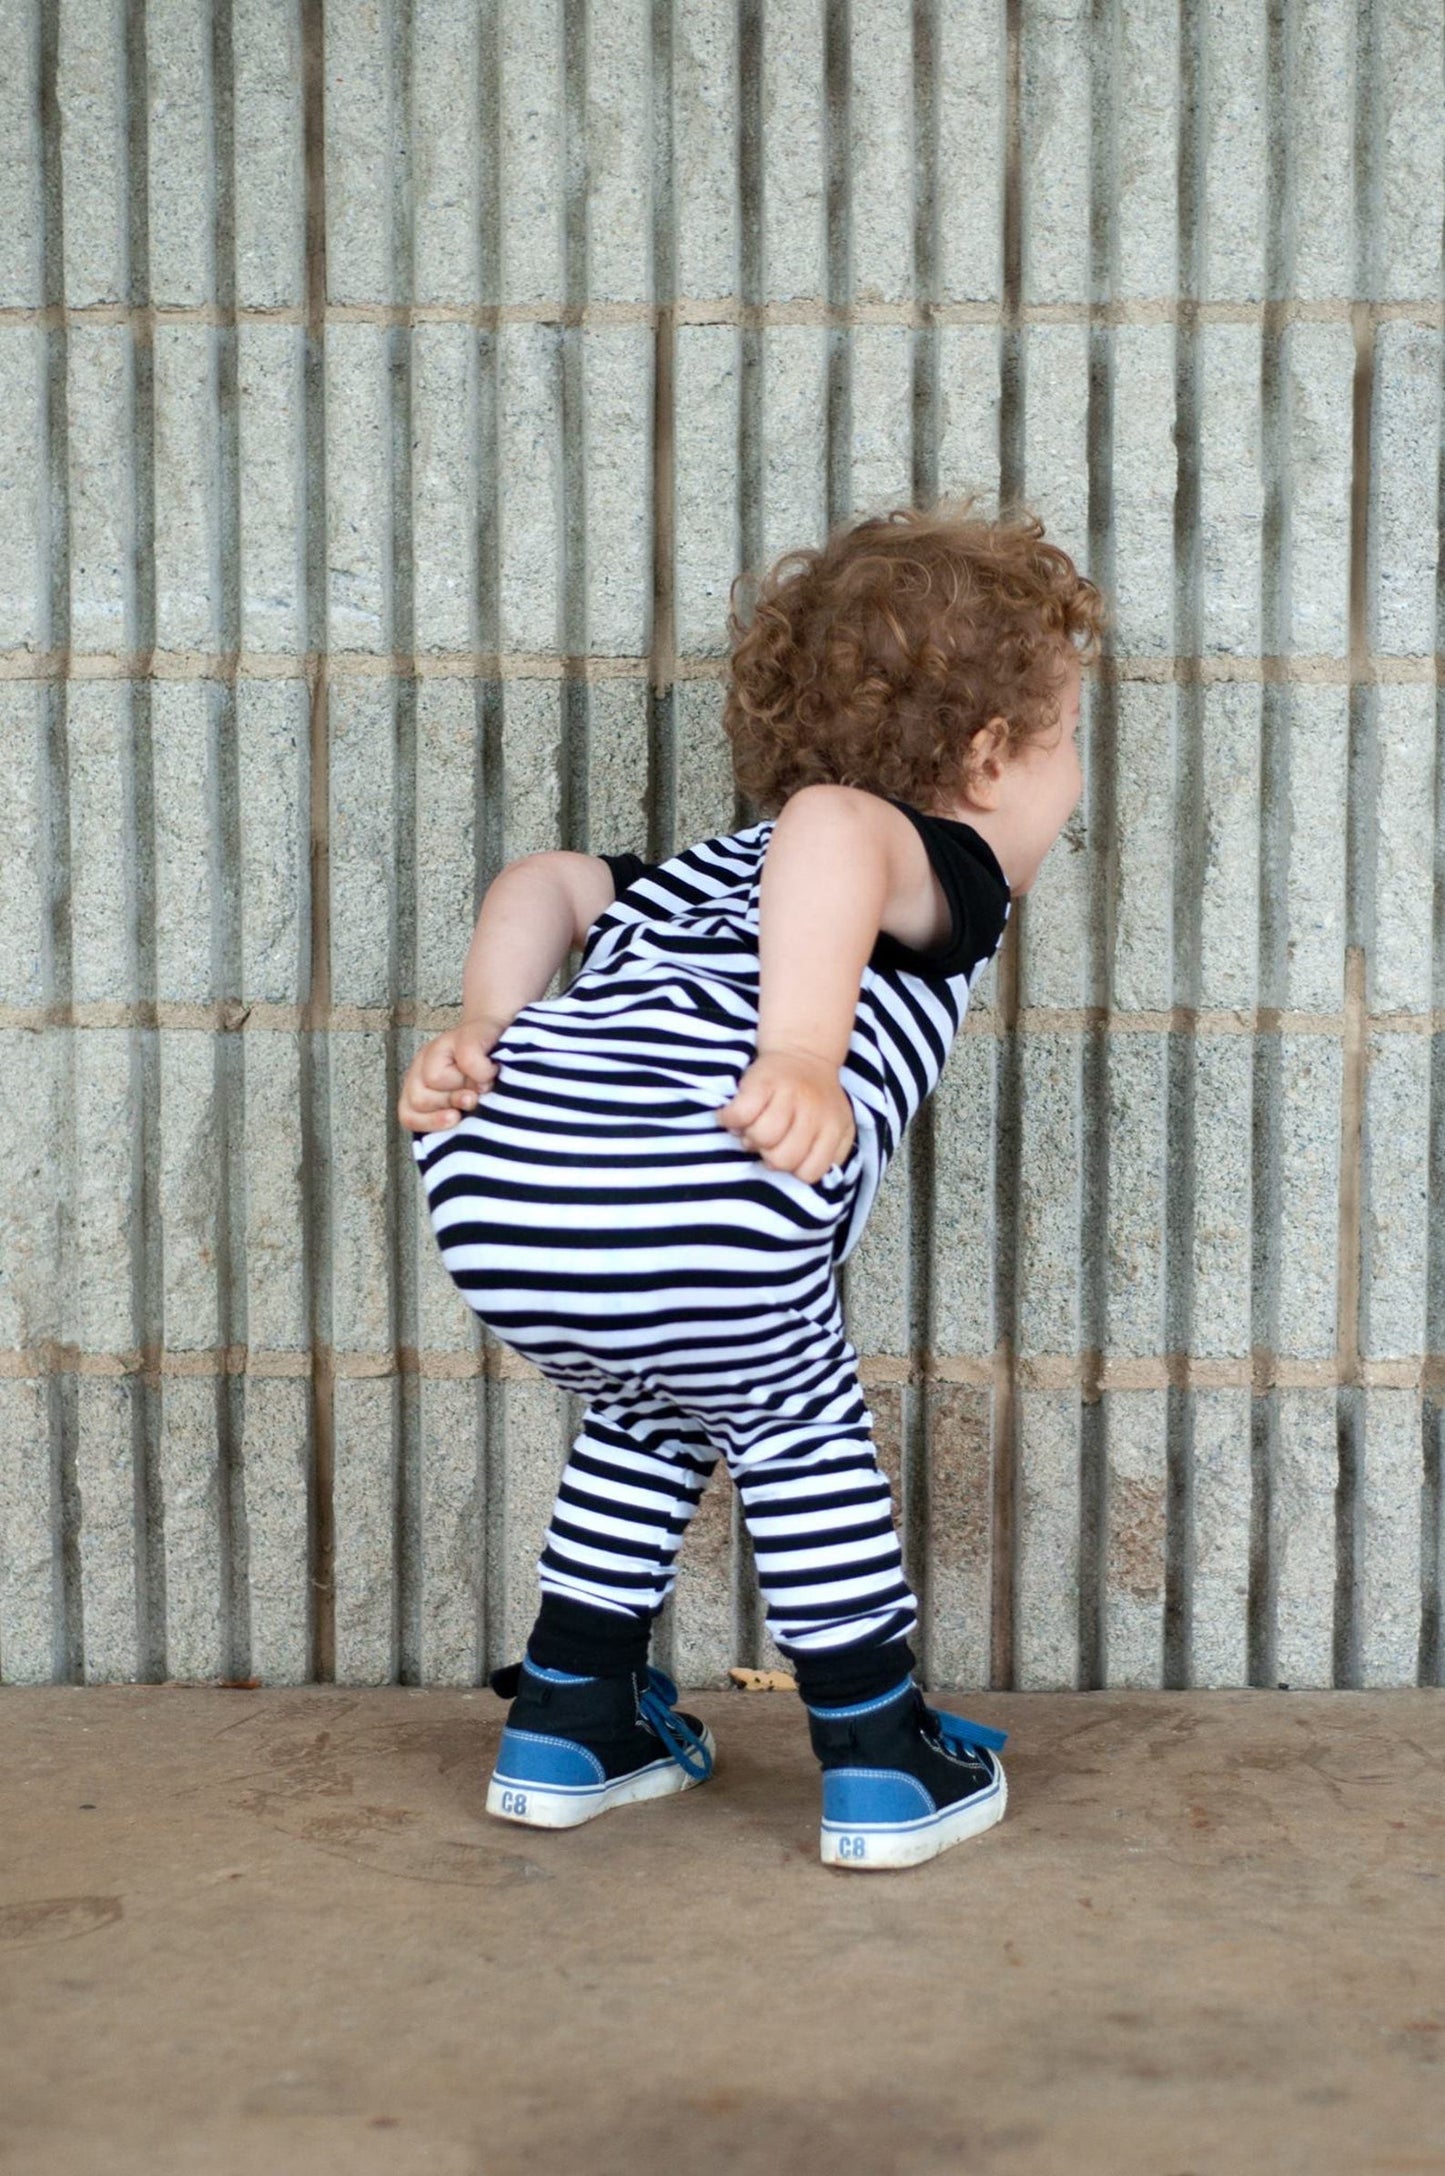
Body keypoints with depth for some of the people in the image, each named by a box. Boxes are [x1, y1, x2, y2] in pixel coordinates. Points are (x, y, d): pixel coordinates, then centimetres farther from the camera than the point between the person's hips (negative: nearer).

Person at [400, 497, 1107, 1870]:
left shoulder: (713, 872, 37)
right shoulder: (948, 870, 13)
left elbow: (550, 880, 25)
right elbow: (833, 819, -10)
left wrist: (481, 1035, 19)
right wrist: (805, 1055, -20)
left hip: (492, 1188, 7)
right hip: (701, 1207, -7)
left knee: (649, 1415, 33)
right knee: (794, 1427, 22)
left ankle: (566, 1726, 41)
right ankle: (880, 1764, 31)